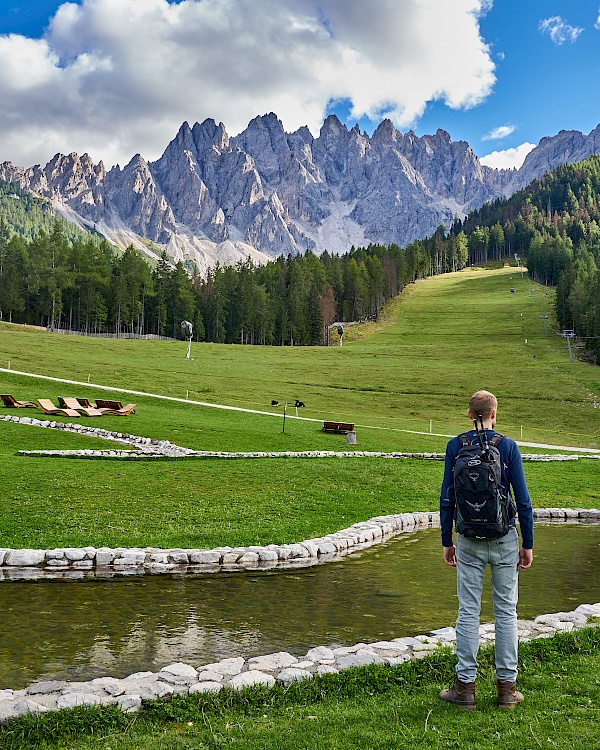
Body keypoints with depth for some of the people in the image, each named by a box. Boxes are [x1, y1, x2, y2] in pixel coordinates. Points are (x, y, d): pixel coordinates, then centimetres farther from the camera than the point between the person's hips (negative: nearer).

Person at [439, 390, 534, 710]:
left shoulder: (455, 446, -2)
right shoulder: (508, 446, -5)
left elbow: (447, 498, -1)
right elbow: (523, 500, -5)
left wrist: (447, 542, 7)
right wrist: (528, 545, 2)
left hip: (469, 542, 1)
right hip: (504, 539, 0)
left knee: (468, 611, 6)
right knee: (506, 612, 8)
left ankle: (465, 685, 11)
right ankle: (507, 687, 15)